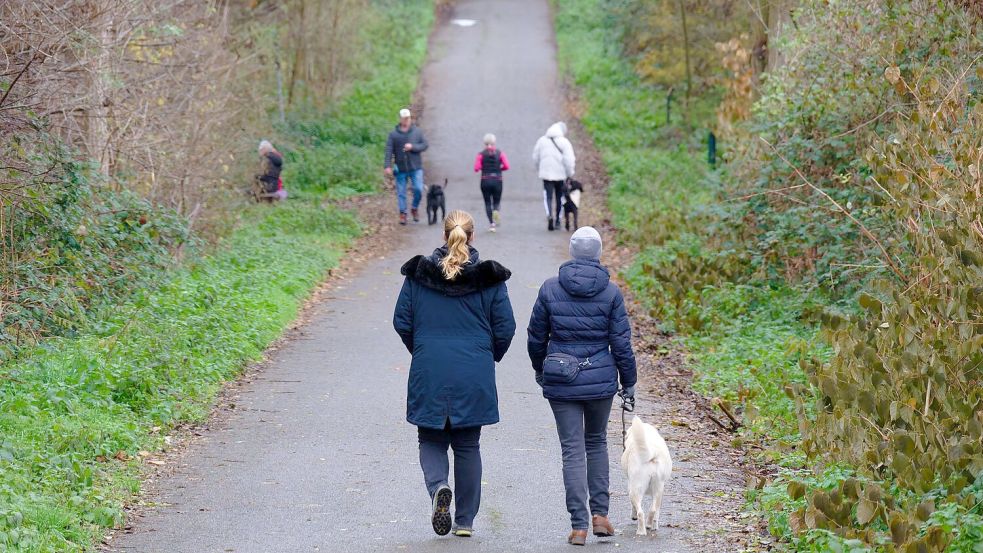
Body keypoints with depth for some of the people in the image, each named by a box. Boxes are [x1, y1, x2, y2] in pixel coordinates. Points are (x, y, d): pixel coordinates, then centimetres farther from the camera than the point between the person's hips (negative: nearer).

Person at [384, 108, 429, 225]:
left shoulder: (417, 132, 4)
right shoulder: (394, 134, 0)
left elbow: (425, 145, 2)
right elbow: (389, 150, -6)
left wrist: (412, 147, -15)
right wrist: (388, 166, -15)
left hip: (415, 167, 0)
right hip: (401, 168, 0)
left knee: (418, 189, -8)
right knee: (401, 192, 2)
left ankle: (415, 209, 14)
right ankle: (402, 214, 10)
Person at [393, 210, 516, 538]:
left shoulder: (418, 274, -1)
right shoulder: (489, 278, -2)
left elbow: (402, 322, 2)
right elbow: (505, 327, 0)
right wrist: (490, 357, 18)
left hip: (428, 374, 0)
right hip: (475, 376, 0)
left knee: (431, 440, 13)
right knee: (468, 446, 11)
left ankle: (438, 488, -17)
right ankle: (465, 520, 14)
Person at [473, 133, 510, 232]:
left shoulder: (481, 154, -2)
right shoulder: (500, 153, 1)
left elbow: (476, 168, -9)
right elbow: (506, 166, -8)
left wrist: (483, 168, 11)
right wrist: (498, 168, 11)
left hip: (485, 180, -1)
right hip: (497, 180, 1)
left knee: (487, 203, 9)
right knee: (496, 202, 11)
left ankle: (491, 223, -3)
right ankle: (496, 211, -24)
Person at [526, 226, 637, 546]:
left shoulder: (550, 289, -3)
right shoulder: (610, 292, -5)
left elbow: (536, 336, 5)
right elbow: (621, 342, -4)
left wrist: (539, 370, 23)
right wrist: (628, 382, 7)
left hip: (561, 382, 0)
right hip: (601, 379, 0)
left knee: (572, 450, 2)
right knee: (597, 443, 20)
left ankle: (579, 525, -2)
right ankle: (599, 515, 16)